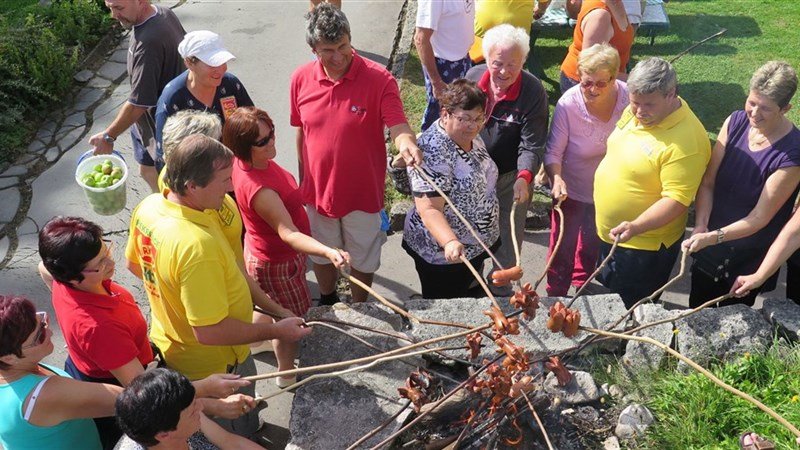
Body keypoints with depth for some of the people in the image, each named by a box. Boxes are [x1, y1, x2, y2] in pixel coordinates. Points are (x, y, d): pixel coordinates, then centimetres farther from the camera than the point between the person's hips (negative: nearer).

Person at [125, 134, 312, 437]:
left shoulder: (148, 208, -13)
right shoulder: (196, 244, -42)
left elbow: (135, 264, 7)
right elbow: (210, 332, -36)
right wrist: (275, 331, -25)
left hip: (167, 343, 8)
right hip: (212, 367, -8)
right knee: (239, 435, 21)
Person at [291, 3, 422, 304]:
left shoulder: (379, 79, -20)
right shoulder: (301, 79, -9)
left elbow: (398, 126, -25)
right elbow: (301, 132, 3)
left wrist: (406, 143, -49)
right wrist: (303, 178, 11)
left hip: (363, 192, -3)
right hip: (317, 190, 3)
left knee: (362, 259, 19)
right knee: (321, 254, 25)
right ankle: (328, 304, 52)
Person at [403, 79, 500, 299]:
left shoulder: (470, 136, -1)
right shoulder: (433, 152, -28)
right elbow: (429, 210, -32)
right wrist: (450, 242, -48)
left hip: (476, 245, 9)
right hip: (444, 254, -8)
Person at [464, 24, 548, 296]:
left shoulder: (533, 92, -23)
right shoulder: (473, 76, -10)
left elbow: (532, 145, -23)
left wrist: (524, 177, -40)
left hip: (511, 176, -4)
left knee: (508, 240, 11)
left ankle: (500, 289, 36)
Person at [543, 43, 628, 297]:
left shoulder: (629, 98, -21)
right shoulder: (568, 104, -26)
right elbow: (554, 151, -20)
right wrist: (556, 178, -37)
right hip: (571, 189, -3)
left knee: (593, 245, 27)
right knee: (563, 246, 11)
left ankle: (582, 281, 55)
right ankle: (556, 294, 35)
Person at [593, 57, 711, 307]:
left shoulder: (686, 141, -29)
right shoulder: (635, 112, -3)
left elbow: (677, 200, -30)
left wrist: (635, 227, -40)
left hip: (644, 245, -8)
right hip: (609, 232, 8)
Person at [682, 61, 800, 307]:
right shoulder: (736, 122, -12)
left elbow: (760, 218, -22)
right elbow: (708, 182, -9)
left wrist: (713, 237, -31)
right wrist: (701, 226, -22)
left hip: (749, 258, -3)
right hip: (710, 241, 4)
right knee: (696, 311, 22)